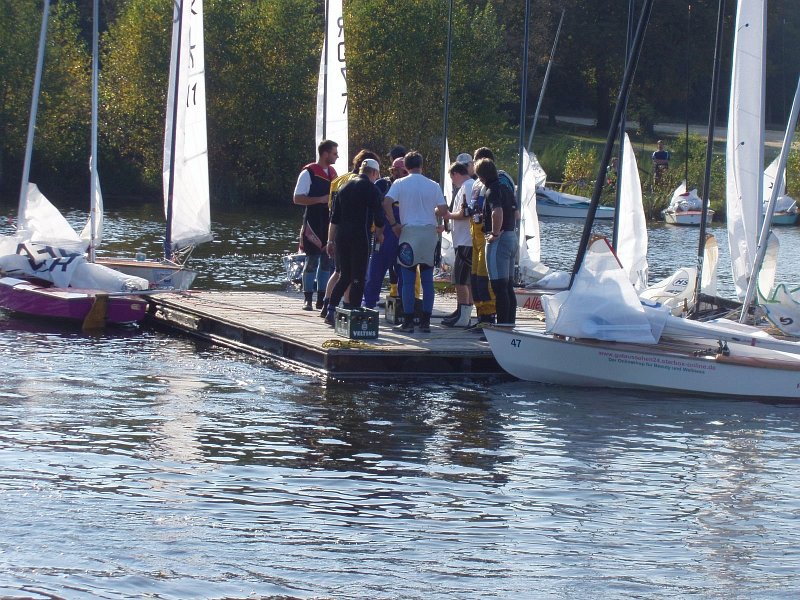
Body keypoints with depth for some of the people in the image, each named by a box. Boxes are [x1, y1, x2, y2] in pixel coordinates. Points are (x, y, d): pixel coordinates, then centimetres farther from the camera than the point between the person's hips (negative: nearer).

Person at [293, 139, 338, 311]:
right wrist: (321, 199, -19)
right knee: (312, 261, -4)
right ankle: (308, 299, 1)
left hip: (329, 224, 7)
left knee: (327, 262, 7)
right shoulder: (308, 173, -7)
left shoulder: (332, 173, 14)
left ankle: (322, 298, 13)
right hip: (313, 224, -7)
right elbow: (298, 199, -12)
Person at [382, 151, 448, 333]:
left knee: (408, 279, 1)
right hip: (429, 232, 2)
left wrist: (394, 224, -3)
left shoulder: (400, 184, -1)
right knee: (427, 280, 6)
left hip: (409, 231, -2)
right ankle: (425, 322, 5)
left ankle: (408, 322, -2)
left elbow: (386, 203, -14)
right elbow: (443, 210, 4)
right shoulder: (433, 185, 5)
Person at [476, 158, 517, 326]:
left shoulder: (492, 191, -14)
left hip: (498, 240, -9)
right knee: (508, 285, 14)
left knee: (499, 286, -8)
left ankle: (502, 326, -9)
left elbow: (497, 212, -31)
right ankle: (510, 323, 18)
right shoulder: (506, 189, 13)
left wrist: (495, 233, -20)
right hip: (512, 236, 9)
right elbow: (515, 212, 24)